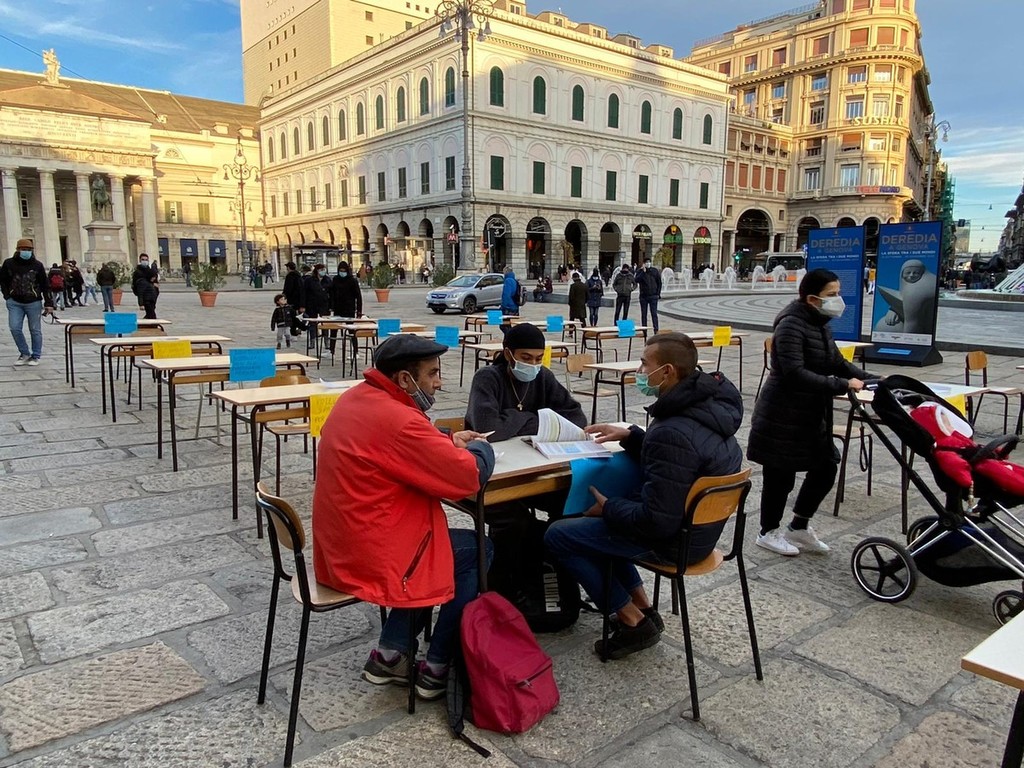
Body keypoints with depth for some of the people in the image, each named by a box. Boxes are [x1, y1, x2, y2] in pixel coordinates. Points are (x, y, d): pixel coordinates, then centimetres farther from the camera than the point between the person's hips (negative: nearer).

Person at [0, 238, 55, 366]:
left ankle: (35, 356, 14)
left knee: (35, 330, 3)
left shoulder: (37, 265, -1)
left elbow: (45, 285, 1)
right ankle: (25, 353, 13)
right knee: (15, 328, -4)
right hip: (15, 303, 2)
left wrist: (48, 303, -4)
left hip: (34, 303, -2)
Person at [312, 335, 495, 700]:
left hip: (340, 546, 9)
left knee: (441, 544, 24)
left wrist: (449, 443, 7)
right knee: (477, 550, 7)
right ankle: (437, 669, 15)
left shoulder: (359, 397, 4)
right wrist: (480, 447, 1)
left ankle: (390, 654, 22)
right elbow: (470, 476, -20)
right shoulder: (396, 420, -25)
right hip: (371, 556, -9)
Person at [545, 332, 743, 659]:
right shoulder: (709, 404, -2)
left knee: (557, 535, -1)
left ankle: (634, 621, 6)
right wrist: (629, 436, 4)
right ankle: (643, 608, 22)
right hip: (699, 524, 10)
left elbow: (656, 521, -29)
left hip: (674, 540, -9)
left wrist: (608, 507, -12)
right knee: (591, 521, 25)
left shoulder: (673, 432, -32)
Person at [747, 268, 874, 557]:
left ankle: (799, 528, 29)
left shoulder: (819, 325, 11)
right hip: (782, 417, -9)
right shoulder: (791, 325, -19)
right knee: (780, 475, 3)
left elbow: (837, 362, 17)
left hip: (812, 416, 9)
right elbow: (795, 374, -28)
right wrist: (842, 385, -27)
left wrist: (868, 380, 1)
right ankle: (768, 532, 23)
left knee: (825, 469, 11)